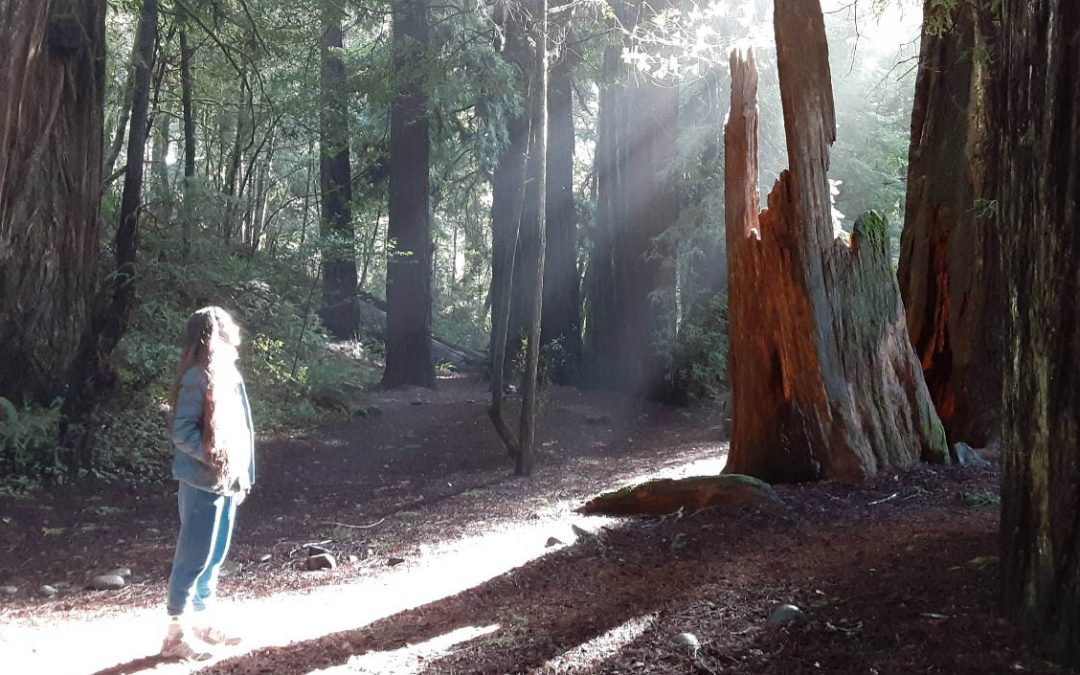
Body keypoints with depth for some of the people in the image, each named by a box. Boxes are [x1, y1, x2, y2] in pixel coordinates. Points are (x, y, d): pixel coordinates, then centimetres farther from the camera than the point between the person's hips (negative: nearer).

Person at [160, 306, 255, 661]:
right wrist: (214, 458, -24)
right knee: (194, 558, -2)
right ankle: (176, 633, 8)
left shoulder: (228, 375, 10)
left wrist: (243, 474, 13)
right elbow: (183, 431, -20)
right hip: (202, 484, -9)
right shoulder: (197, 378, -16)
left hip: (227, 482, 9)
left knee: (215, 556, 16)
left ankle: (200, 622, 28)